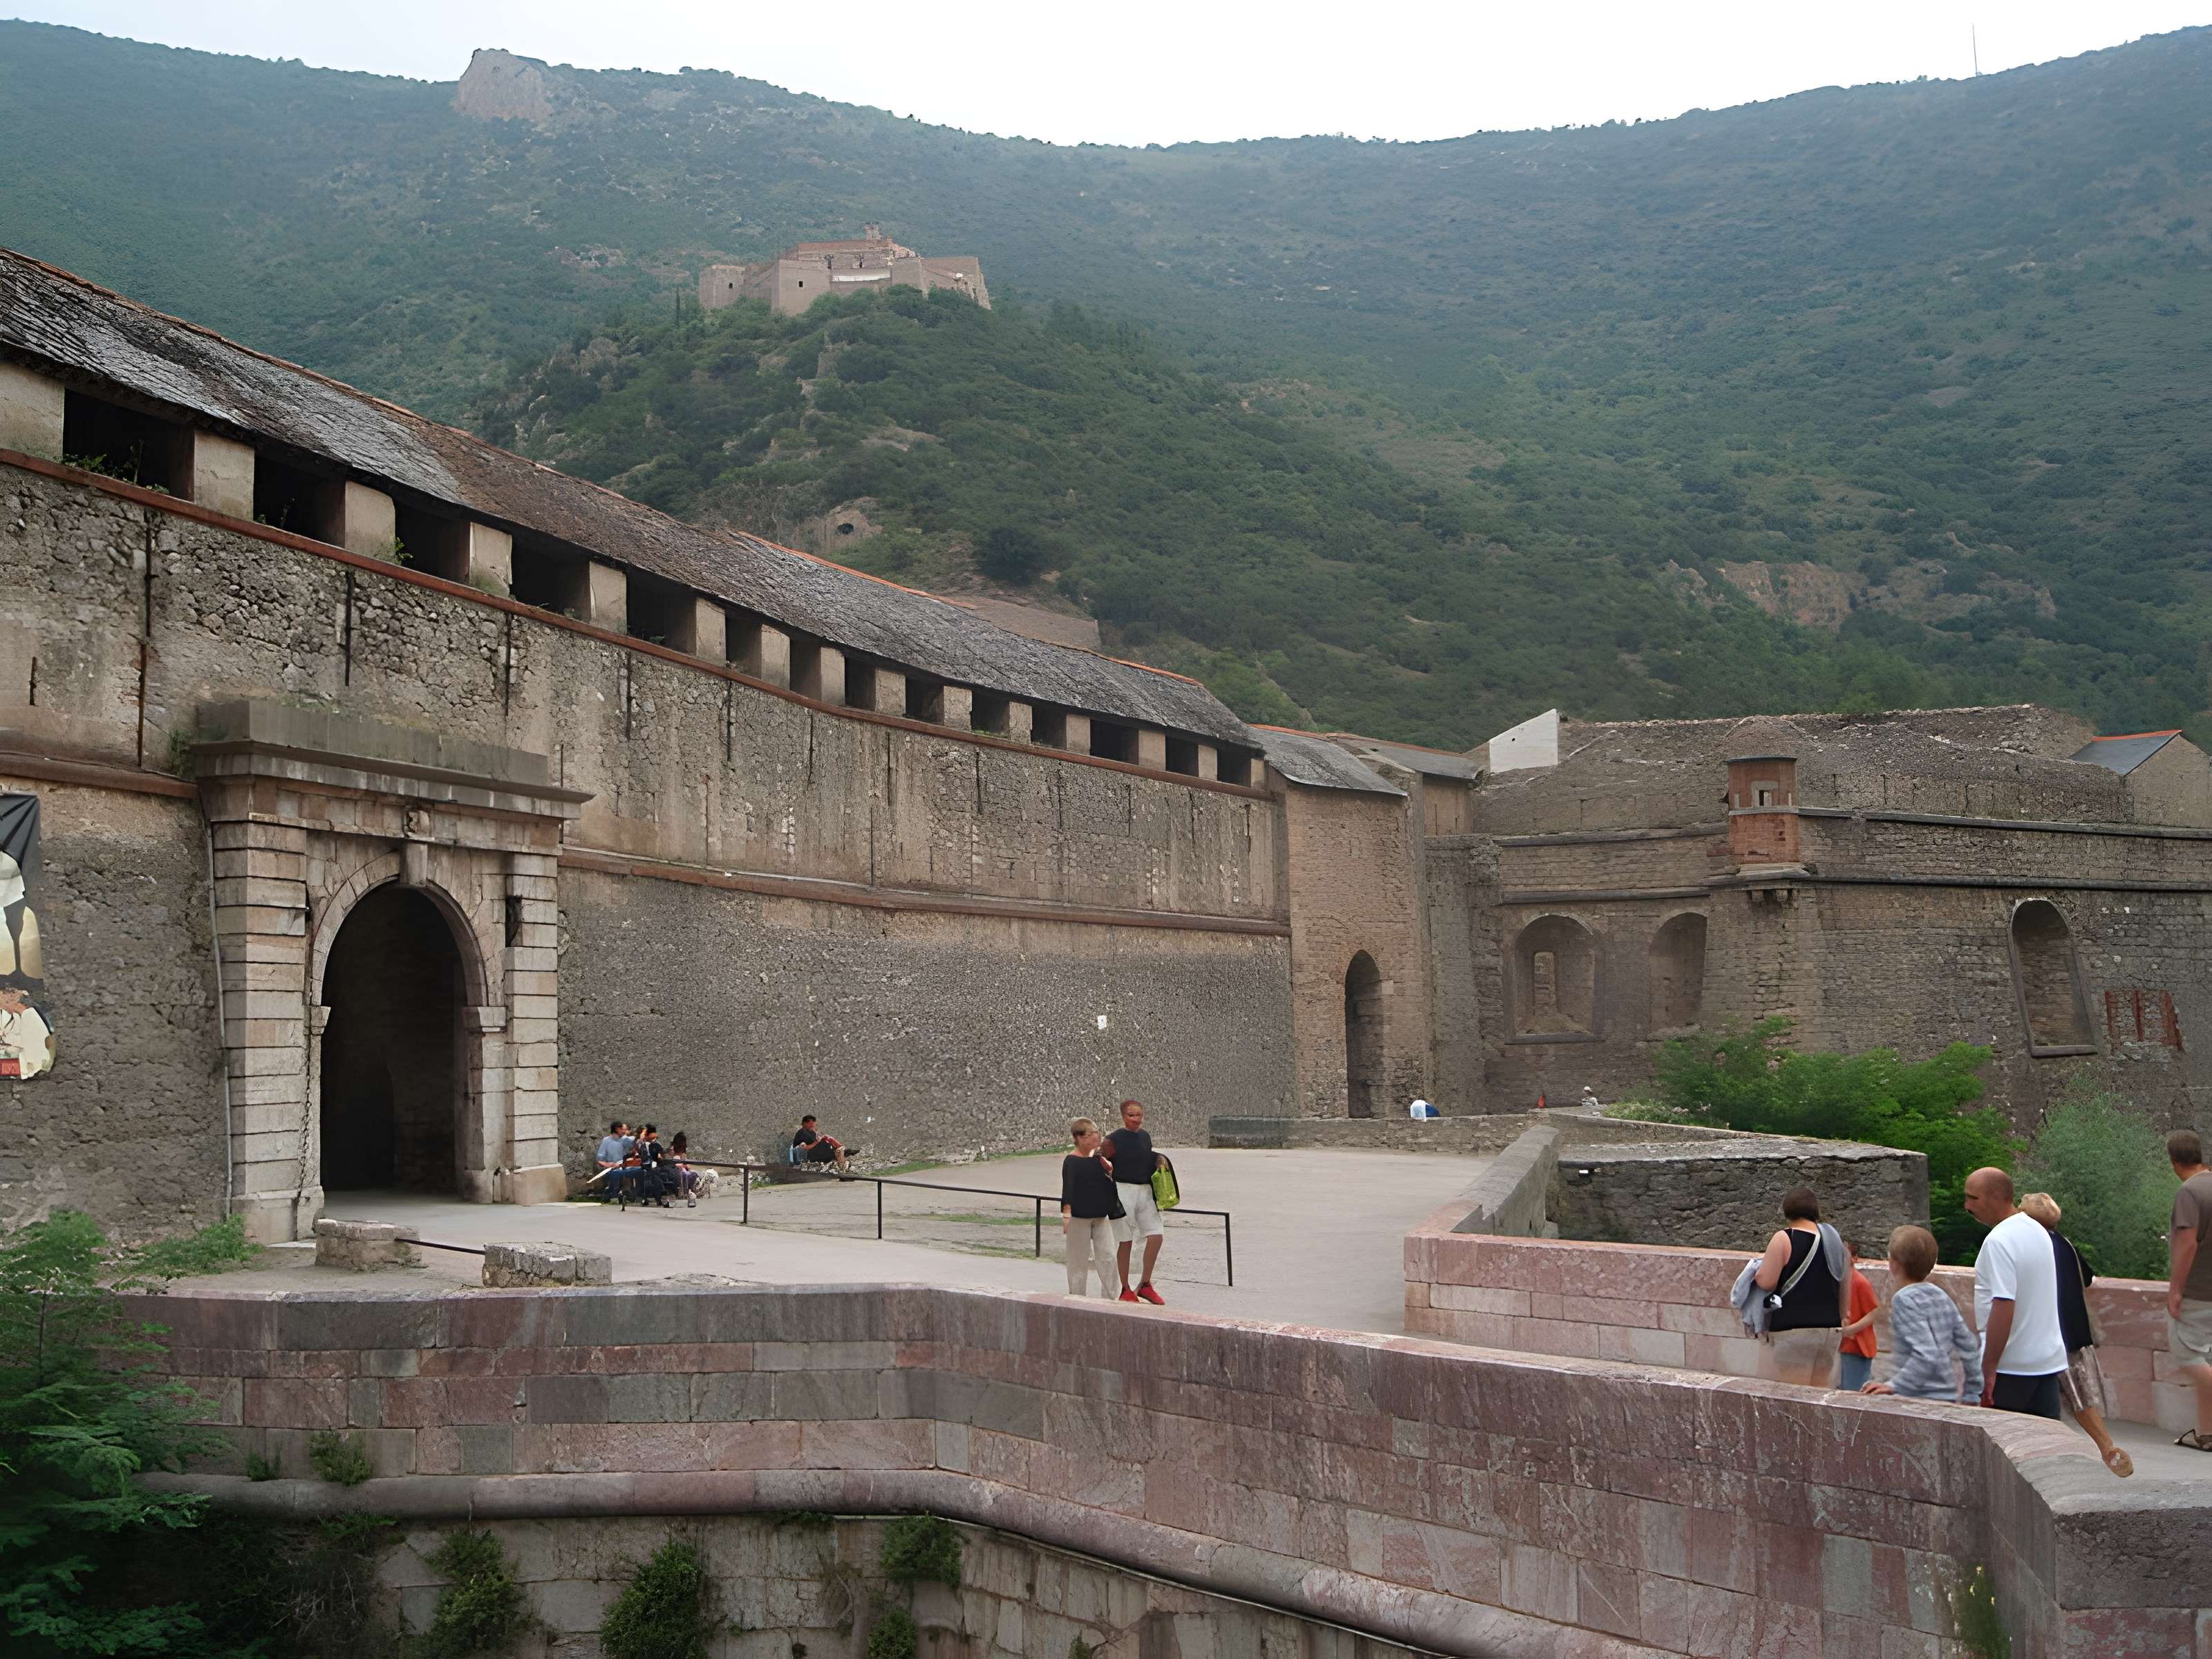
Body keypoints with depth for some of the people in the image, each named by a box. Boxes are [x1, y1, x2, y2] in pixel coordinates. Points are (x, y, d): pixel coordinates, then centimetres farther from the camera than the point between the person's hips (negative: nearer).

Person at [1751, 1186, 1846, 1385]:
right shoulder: (1835, 1240, 11)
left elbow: (1766, 1282, -13)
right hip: (1829, 1329, 7)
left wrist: (1756, 1272, 7)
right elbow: (1845, 1285, 18)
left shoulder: (1784, 1239, -10)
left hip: (1792, 1328, -7)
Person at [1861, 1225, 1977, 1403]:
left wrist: (1893, 1386, -21)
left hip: (1925, 1400, -9)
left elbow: (1927, 1356, -23)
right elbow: (1970, 1350, 13)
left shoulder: (1904, 1299, -13)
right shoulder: (1941, 1297, 11)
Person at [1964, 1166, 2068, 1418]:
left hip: (2010, 1368, -8)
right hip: (2048, 1360, 8)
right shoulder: (2038, 1231, 11)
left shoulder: (1999, 1241, -19)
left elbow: (2003, 1306, -25)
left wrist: (1988, 1369, -22)